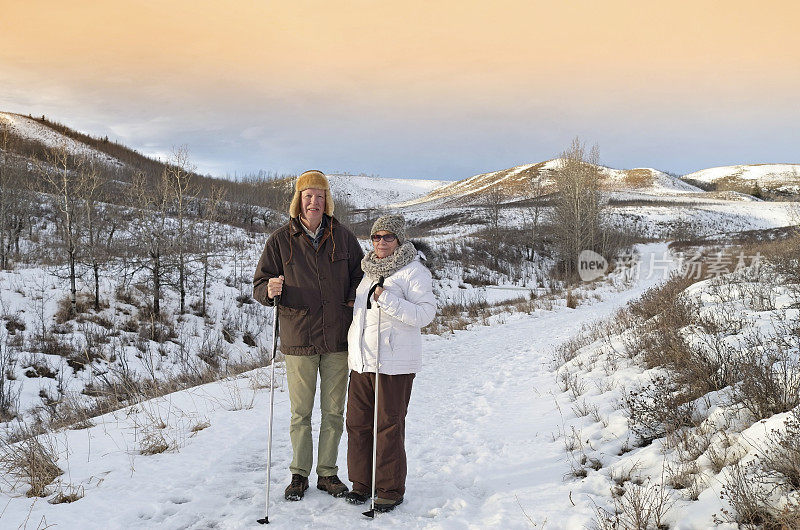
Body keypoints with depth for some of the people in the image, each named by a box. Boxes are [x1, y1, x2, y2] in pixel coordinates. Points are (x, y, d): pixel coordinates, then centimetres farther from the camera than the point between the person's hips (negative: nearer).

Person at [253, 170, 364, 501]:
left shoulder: (343, 238, 5)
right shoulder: (280, 241, 1)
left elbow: (361, 275, 17)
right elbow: (260, 285, 2)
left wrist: (355, 298, -2)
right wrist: (271, 291, -20)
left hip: (337, 340, 2)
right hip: (298, 340, -1)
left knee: (334, 412, 9)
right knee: (300, 413, 7)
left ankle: (328, 472, 23)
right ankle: (299, 474, 22)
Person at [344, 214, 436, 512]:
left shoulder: (413, 271, -7)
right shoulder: (370, 270, 16)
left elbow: (425, 313, -16)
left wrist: (388, 299, -23)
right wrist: (352, 347, 25)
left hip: (395, 363, -7)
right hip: (361, 361, 7)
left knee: (389, 426, -1)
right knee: (357, 422, 9)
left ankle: (391, 489, 13)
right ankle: (362, 483, 23)